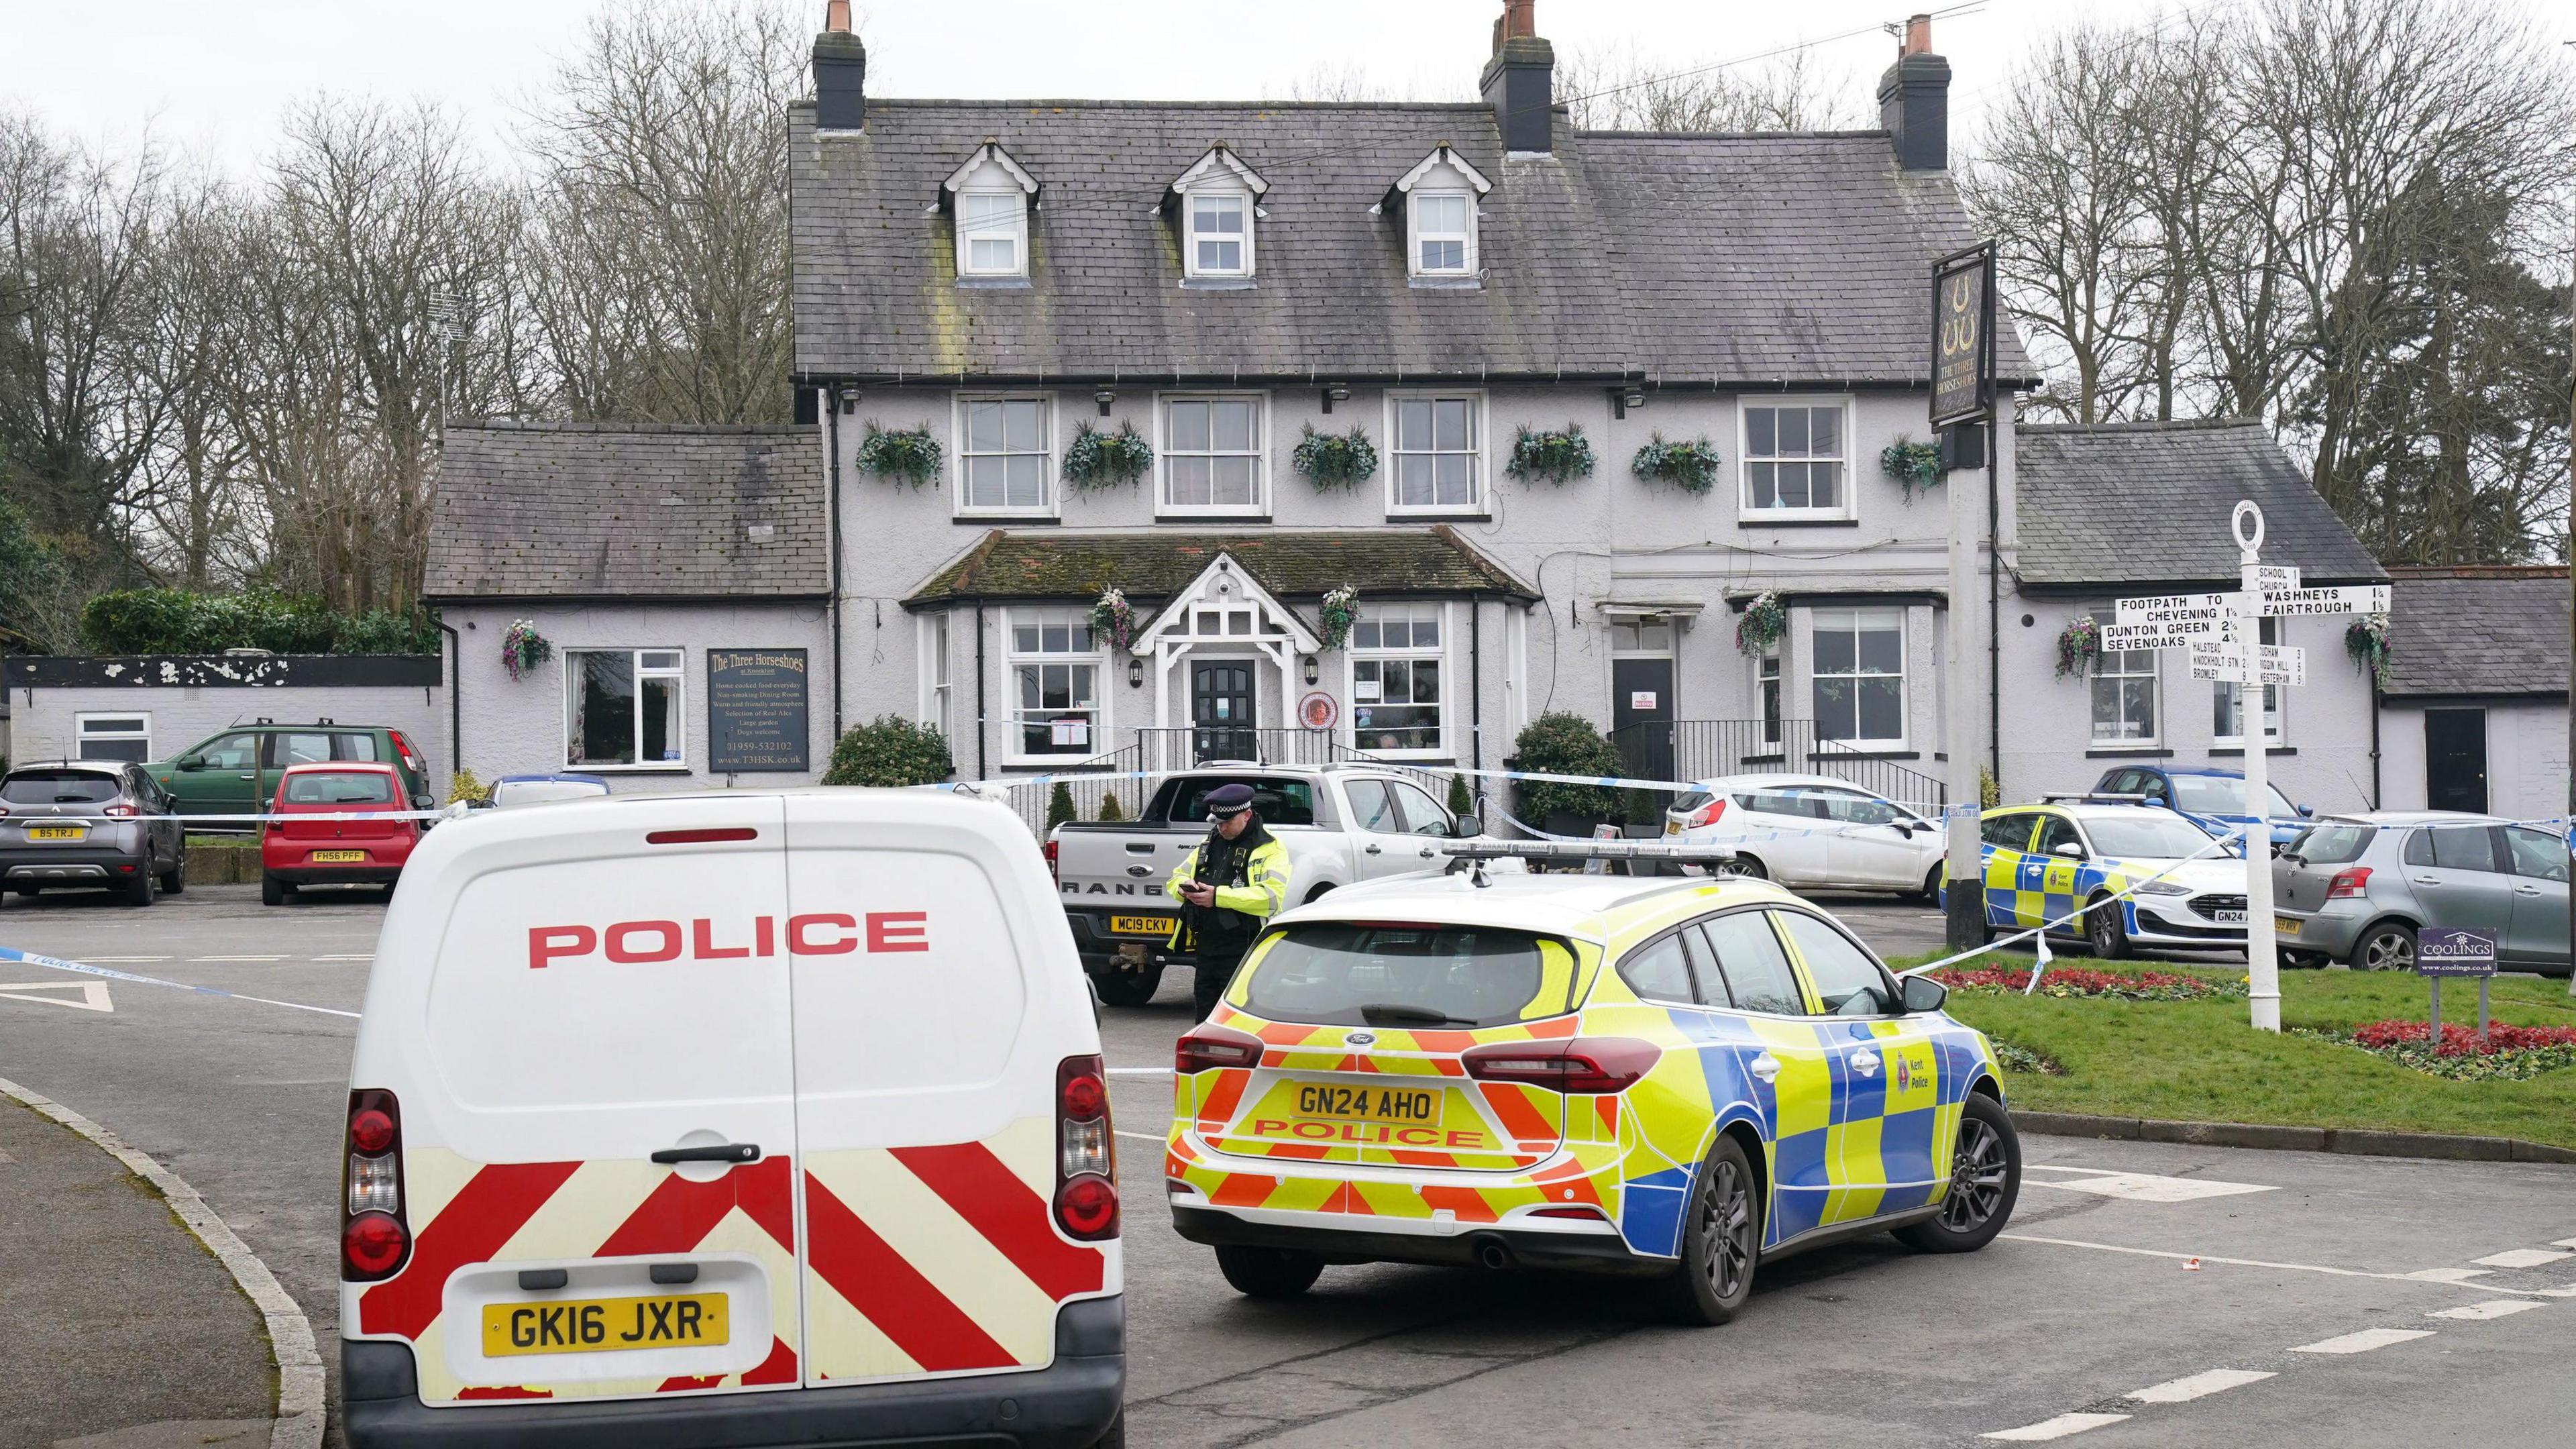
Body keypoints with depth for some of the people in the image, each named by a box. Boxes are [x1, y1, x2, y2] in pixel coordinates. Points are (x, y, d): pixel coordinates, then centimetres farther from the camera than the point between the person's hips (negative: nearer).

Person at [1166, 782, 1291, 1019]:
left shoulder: (1270, 849, -3)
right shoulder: (1208, 846, 19)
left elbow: (1272, 896, -18)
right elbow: (1175, 878, 24)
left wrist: (1218, 896, -21)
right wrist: (1184, 887, -3)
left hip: (1243, 953, -7)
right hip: (1206, 950, 7)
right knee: (1205, 1019, 12)